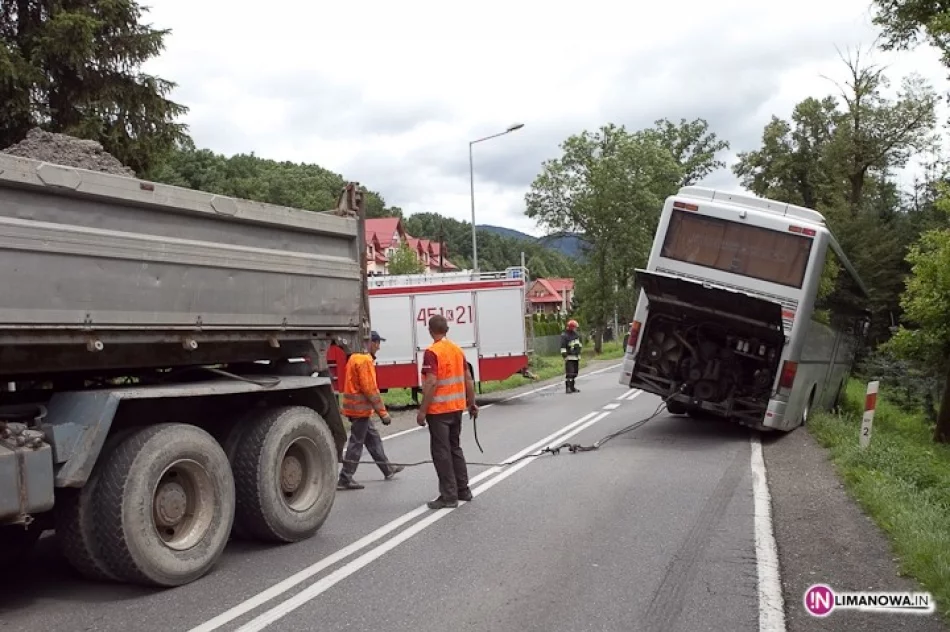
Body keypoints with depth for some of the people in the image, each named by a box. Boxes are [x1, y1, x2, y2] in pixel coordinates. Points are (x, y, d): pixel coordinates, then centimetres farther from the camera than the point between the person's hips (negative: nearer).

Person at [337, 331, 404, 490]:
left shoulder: (356, 358, 14)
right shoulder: (365, 360, -18)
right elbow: (370, 389, -22)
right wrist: (383, 412, -18)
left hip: (356, 406, 10)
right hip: (361, 408, -10)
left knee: (373, 438, 18)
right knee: (356, 443, -4)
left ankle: (387, 469, 29)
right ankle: (345, 479, 1)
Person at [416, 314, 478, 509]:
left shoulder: (432, 352, -14)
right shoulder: (457, 350, 8)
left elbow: (431, 383, -21)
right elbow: (468, 380, 10)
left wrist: (422, 410, -17)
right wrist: (472, 403, 18)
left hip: (439, 410, -7)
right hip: (457, 407, 7)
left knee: (441, 452, 0)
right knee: (455, 448, 18)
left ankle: (449, 496, 3)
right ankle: (463, 490, 24)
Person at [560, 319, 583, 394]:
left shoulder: (576, 335, 16)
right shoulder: (564, 336, -9)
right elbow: (563, 347, -13)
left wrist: (579, 356, 25)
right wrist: (564, 355, -19)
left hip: (576, 357, 8)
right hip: (569, 357, -8)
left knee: (574, 373, 10)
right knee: (569, 373, -12)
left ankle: (572, 387, 18)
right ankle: (567, 388, -12)